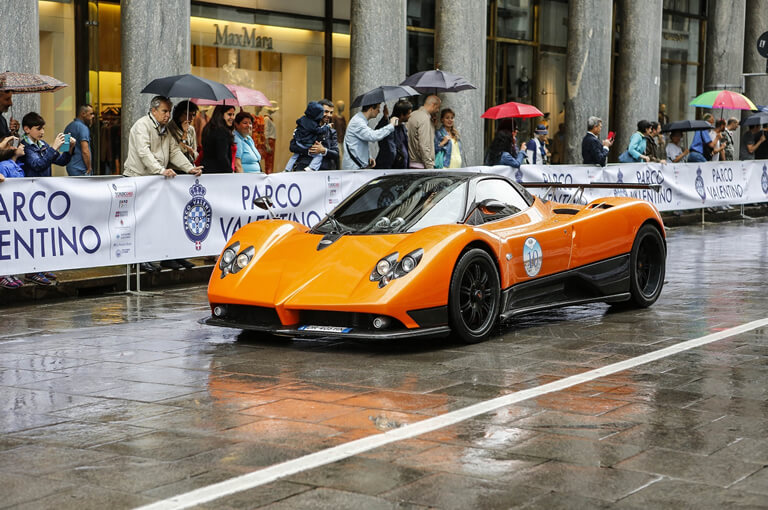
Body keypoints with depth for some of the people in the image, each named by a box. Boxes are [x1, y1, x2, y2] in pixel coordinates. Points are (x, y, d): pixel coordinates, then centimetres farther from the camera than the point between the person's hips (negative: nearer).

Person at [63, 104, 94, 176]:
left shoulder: (69, 126, 14)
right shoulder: (82, 127, -14)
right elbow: (85, 151, -21)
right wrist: (89, 168, -12)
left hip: (70, 167, 9)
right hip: (81, 170, -9)